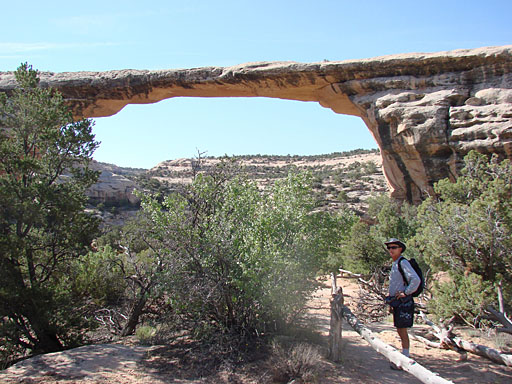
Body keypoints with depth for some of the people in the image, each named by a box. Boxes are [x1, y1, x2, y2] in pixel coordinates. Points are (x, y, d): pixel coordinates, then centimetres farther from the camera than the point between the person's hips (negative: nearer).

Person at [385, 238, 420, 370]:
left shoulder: (403, 262, -16)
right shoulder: (394, 264, 13)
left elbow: (416, 279, -28)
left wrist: (405, 292, -19)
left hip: (403, 302, -9)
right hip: (396, 302, 9)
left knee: (402, 331, -4)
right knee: (400, 331, 15)